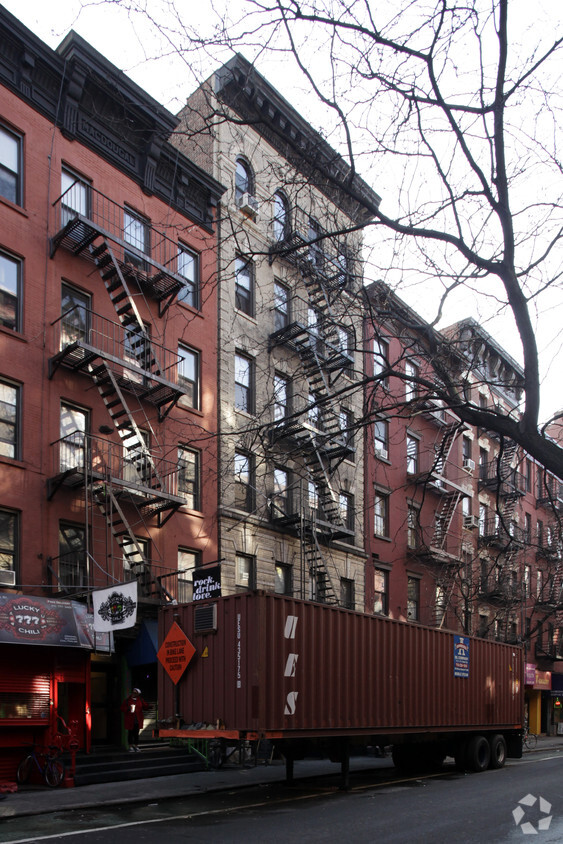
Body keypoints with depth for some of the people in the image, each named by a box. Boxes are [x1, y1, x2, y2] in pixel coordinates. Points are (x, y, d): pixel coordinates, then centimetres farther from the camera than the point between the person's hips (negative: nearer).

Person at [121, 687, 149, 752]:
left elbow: (146, 707, 7)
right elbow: (122, 708, 1)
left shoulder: (140, 700, 9)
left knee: (136, 733, 5)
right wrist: (128, 708, -18)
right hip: (130, 720, -2)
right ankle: (131, 747, 8)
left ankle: (136, 746, 15)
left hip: (138, 720, 2)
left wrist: (142, 701, -11)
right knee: (130, 733, -1)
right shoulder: (127, 700, 2)